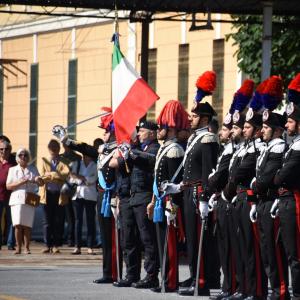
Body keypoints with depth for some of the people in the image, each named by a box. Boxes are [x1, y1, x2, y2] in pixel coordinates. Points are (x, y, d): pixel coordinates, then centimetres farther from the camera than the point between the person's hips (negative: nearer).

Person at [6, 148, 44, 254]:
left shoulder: (33, 169, 15)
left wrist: (38, 180, -15)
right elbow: (8, 186, 4)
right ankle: (18, 247, -1)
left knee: (27, 225, -6)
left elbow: (41, 183, 9)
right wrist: (20, 182, -10)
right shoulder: (12, 170, 13)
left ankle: (27, 247, -1)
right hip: (16, 200, 0)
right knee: (18, 225, -10)